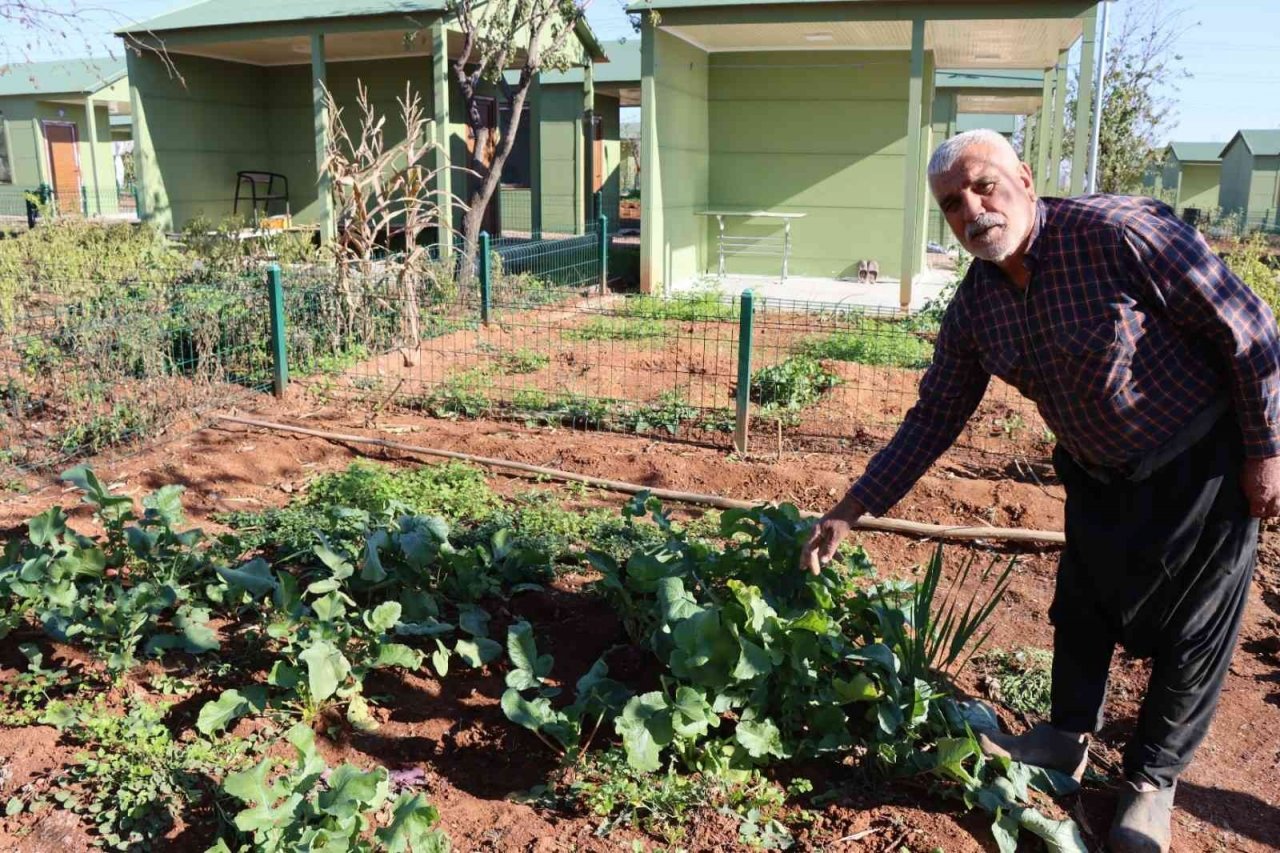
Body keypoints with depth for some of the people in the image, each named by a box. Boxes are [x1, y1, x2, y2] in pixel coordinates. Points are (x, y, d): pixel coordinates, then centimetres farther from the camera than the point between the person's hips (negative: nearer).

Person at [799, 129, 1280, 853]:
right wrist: (855, 508, -3)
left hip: (1203, 465, -5)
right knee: (1082, 607, 18)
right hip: (1098, 474, 6)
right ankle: (1070, 738, 40)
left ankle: (1153, 779, 28)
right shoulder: (975, 306, -9)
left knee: (1191, 628, 8)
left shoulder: (1119, 232, -28)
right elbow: (936, 418, 0)